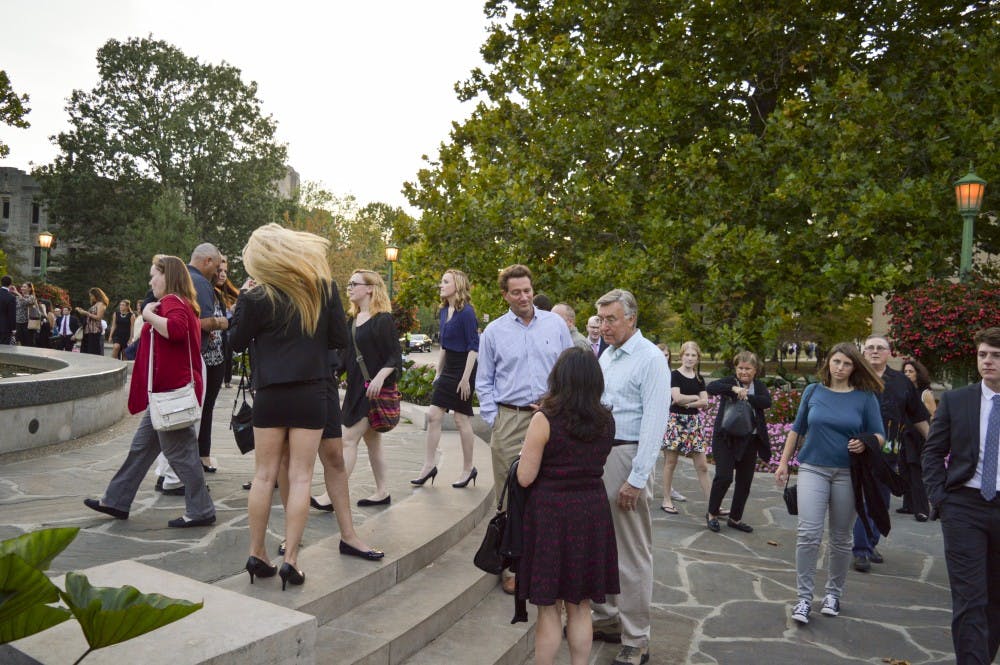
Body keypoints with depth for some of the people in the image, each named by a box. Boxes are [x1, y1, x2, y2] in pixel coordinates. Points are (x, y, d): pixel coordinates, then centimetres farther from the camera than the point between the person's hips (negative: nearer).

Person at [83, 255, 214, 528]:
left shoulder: (172, 302, -13)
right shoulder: (180, 303, 19)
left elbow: (175, 329, -34)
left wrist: (149, 315, -19)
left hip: (172, 390, -11)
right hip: (168, 390, 11)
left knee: (179, 451, -4)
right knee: (142, 446, 18)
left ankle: (200, 511, 4)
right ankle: (117, 501, 29)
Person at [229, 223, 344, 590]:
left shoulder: (258, 297, -8)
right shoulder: (322, 289, -3)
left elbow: (237, 343, 4)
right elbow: (340, 339, 3)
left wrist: (243, 299, 9)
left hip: (269, 394, 0)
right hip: (310, 394, 0)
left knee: (264, 475, 11)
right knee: (300, 477, 4)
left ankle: (257, 556, 20)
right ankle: (290, 560, 5)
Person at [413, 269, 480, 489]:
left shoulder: (466, 312, -14)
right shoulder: (444, 311, 10)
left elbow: (473, 347, -16)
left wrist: (466, 378, -19)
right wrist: (438, 372, 18)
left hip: (463, 369, -8)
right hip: (448, 369, 8)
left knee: (461, 420, 1)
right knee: (433, 415, 5)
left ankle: (468, 469, 16)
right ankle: (429, 465, 14)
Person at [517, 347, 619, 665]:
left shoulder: (544, 420, -14)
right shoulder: (606, 421, -1)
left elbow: (525, 478, -11)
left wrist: (529, 451, 6)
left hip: (551, 514, -4)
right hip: (592, 512, 4)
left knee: (548, 608, 9)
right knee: (580, 606, 17)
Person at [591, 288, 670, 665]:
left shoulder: (650, 359, -11)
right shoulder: (607, 355, 13)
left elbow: (654, 423, -16)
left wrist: (636, 479, -18)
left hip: (628, 456, -8)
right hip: (599, 452, 8)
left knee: (632, 552, 0)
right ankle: (606, 618, 31)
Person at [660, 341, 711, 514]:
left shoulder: (699, 378, 12)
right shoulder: (675, 375, -3)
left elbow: (705, 403, 2)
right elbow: (677, 398, -16)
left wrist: (686, 402, -11)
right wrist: (696, 398, -4)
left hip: (694, 422, 5)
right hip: (675, 421, -5)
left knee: (702, 466, 4)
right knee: (670, 462, 2)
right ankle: (667, 500, 13)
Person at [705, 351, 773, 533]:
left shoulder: (759, 386, 8)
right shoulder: (730, 381, -2)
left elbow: (767, 402, -11)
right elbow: (710, 387, -20)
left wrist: (747, 397, -23)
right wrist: (733, 389, -31)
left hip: (750, 440, 4)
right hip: (726, 438, -4)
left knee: (745, 481, 10)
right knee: (724, 476, -11)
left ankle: (735, 518, 26)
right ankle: (712, 514, 10)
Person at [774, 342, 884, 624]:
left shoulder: (865, 397, 0)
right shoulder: (813, 391, 4)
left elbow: (879, 435, 3)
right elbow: (797, 429, 12)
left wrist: (865, 444, -20)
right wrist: (783, 462, 11)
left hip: (847, 473, 0)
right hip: (813, 468, 0)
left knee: (840, 538, 10)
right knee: (808, 533, -9)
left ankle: (833, 593, 26)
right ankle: (804, 597, -2)